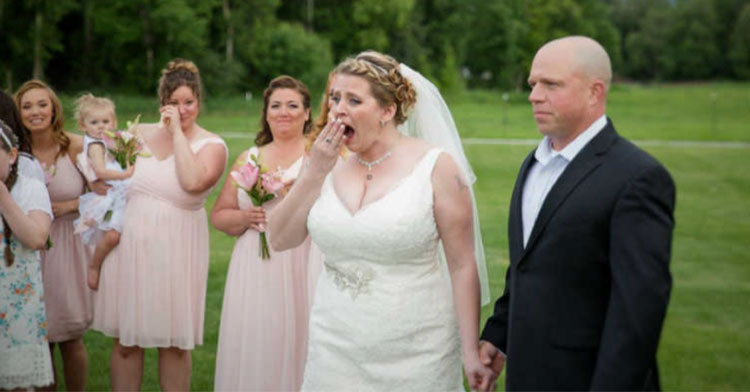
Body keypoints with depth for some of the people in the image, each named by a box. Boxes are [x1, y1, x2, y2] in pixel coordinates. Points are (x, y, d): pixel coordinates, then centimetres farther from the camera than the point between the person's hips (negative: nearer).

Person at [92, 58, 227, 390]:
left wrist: (177, 132, -17)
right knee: (125, 342, 8)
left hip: (176, 251, -3)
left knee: (175, 345, 7)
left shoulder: (211, 145, -4)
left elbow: (194, 182, -24)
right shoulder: (138, 134, 7)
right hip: (130, 247, 3)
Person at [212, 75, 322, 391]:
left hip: (301, 270, -4)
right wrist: (245, 217, -2)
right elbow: (218, 215, 17)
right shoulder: (249, 158, 15)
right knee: (251, 349, 4)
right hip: (253, 273, 4)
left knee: (295, 346, -4)